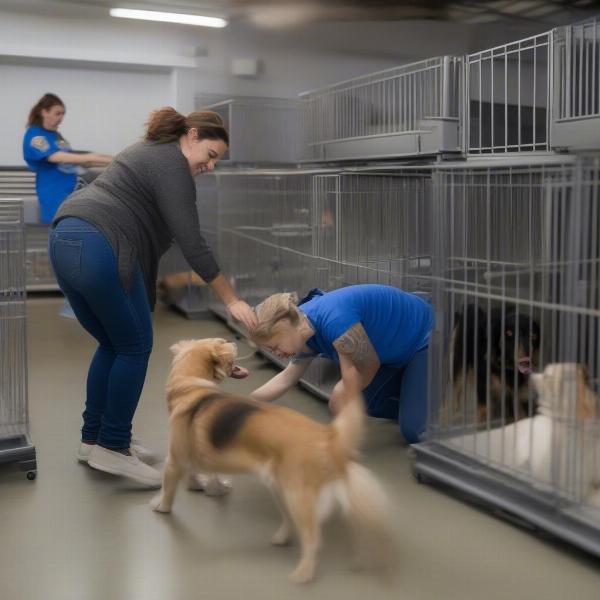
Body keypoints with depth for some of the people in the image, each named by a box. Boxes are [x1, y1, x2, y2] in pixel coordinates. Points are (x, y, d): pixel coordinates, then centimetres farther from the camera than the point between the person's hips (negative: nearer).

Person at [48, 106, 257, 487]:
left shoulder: (152, 152, 24)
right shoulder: (172, 165, -6)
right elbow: (191, 243, -13)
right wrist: (231, 300, -10)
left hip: (65, 241, 10)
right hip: (99, 251, -10)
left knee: (112, 344, 18)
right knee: (135, 347, 2)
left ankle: (93, 439, 24)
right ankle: (112, 448, 8)